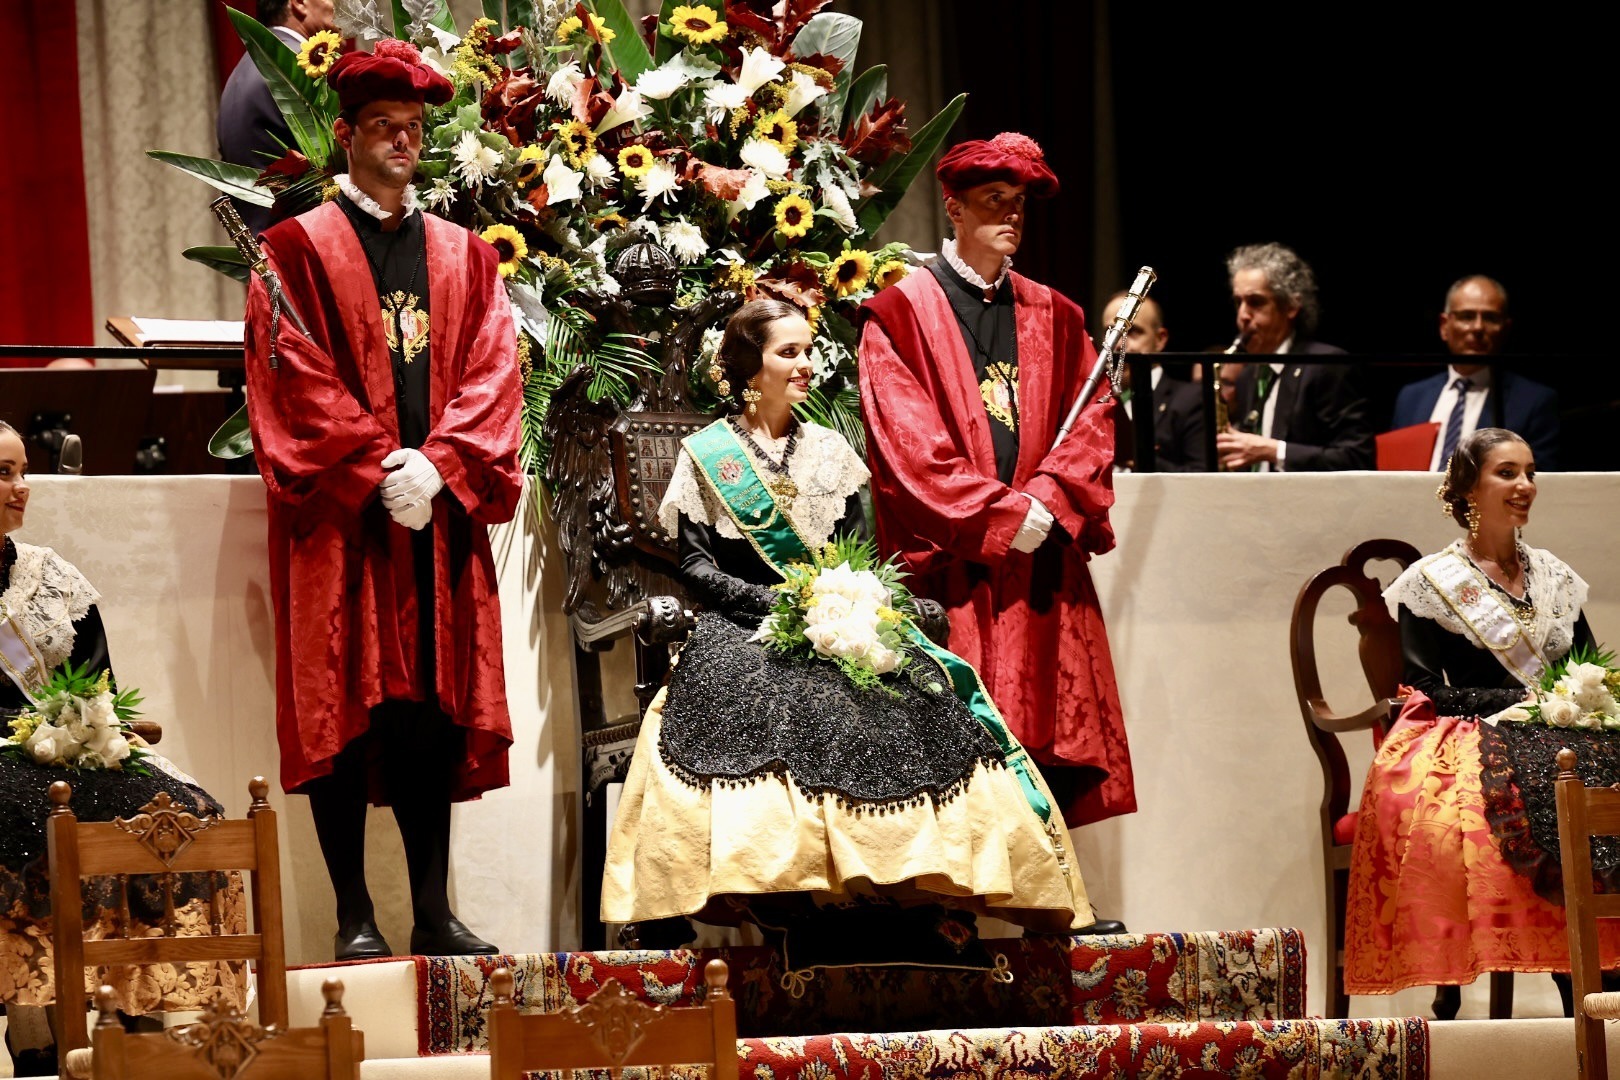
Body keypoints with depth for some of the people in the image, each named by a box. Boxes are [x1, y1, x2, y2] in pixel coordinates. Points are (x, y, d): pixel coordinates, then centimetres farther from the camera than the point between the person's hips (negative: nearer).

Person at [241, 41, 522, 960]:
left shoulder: (464, 256, 16)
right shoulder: (299, 251, 4)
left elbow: (491, 372, 6)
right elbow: (294, 377, -6)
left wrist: (438, 467, -10)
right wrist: (378, 469, -15)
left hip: (439, 515, 4)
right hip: (339, 520, -4)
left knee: (436, 710, 3)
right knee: (343, 708, -5)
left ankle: (435, 910, 6)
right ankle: (355, 918, -4)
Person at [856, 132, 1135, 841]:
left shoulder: (1054, 318, 18)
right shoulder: (901, 314, 3)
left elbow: (1092, 425, 9)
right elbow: (907, 443, -7)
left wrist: (1047, 502, -10)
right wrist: (1004, 517, -13)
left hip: (1041, 570, 4)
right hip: (950, 566, -4)